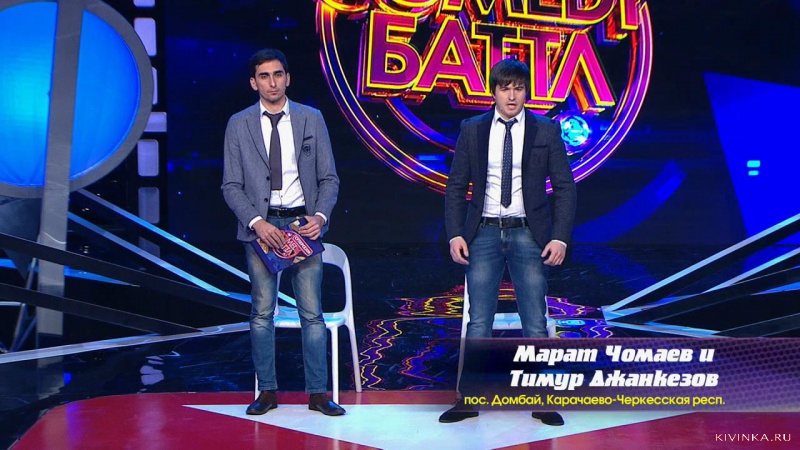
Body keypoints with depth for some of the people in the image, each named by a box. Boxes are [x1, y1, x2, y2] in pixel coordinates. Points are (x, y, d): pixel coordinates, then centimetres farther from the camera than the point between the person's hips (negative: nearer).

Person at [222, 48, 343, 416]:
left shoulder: (311, 119, 6)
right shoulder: (239, 125, 4)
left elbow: (328, 178, 6)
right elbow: (232, 185, 2)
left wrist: (320, 215, -11)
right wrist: (256, 222, -13)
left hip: (303, 223, 0)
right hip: (260, 226, 0)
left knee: (312, 313, 1)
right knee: (262, 313, 5)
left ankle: (318, 393, 9)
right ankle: (267, 391, 15)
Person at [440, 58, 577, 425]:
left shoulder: (547, 131, 2)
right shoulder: (472, 130, 5)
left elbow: (565, 187, 2)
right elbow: (456, 187, 7)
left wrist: (560, 237, -8)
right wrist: (455, 234, -3)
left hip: (528, 234, -1)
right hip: (484, 233, 1)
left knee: (535, 323, 2)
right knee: (479, 321, 4)